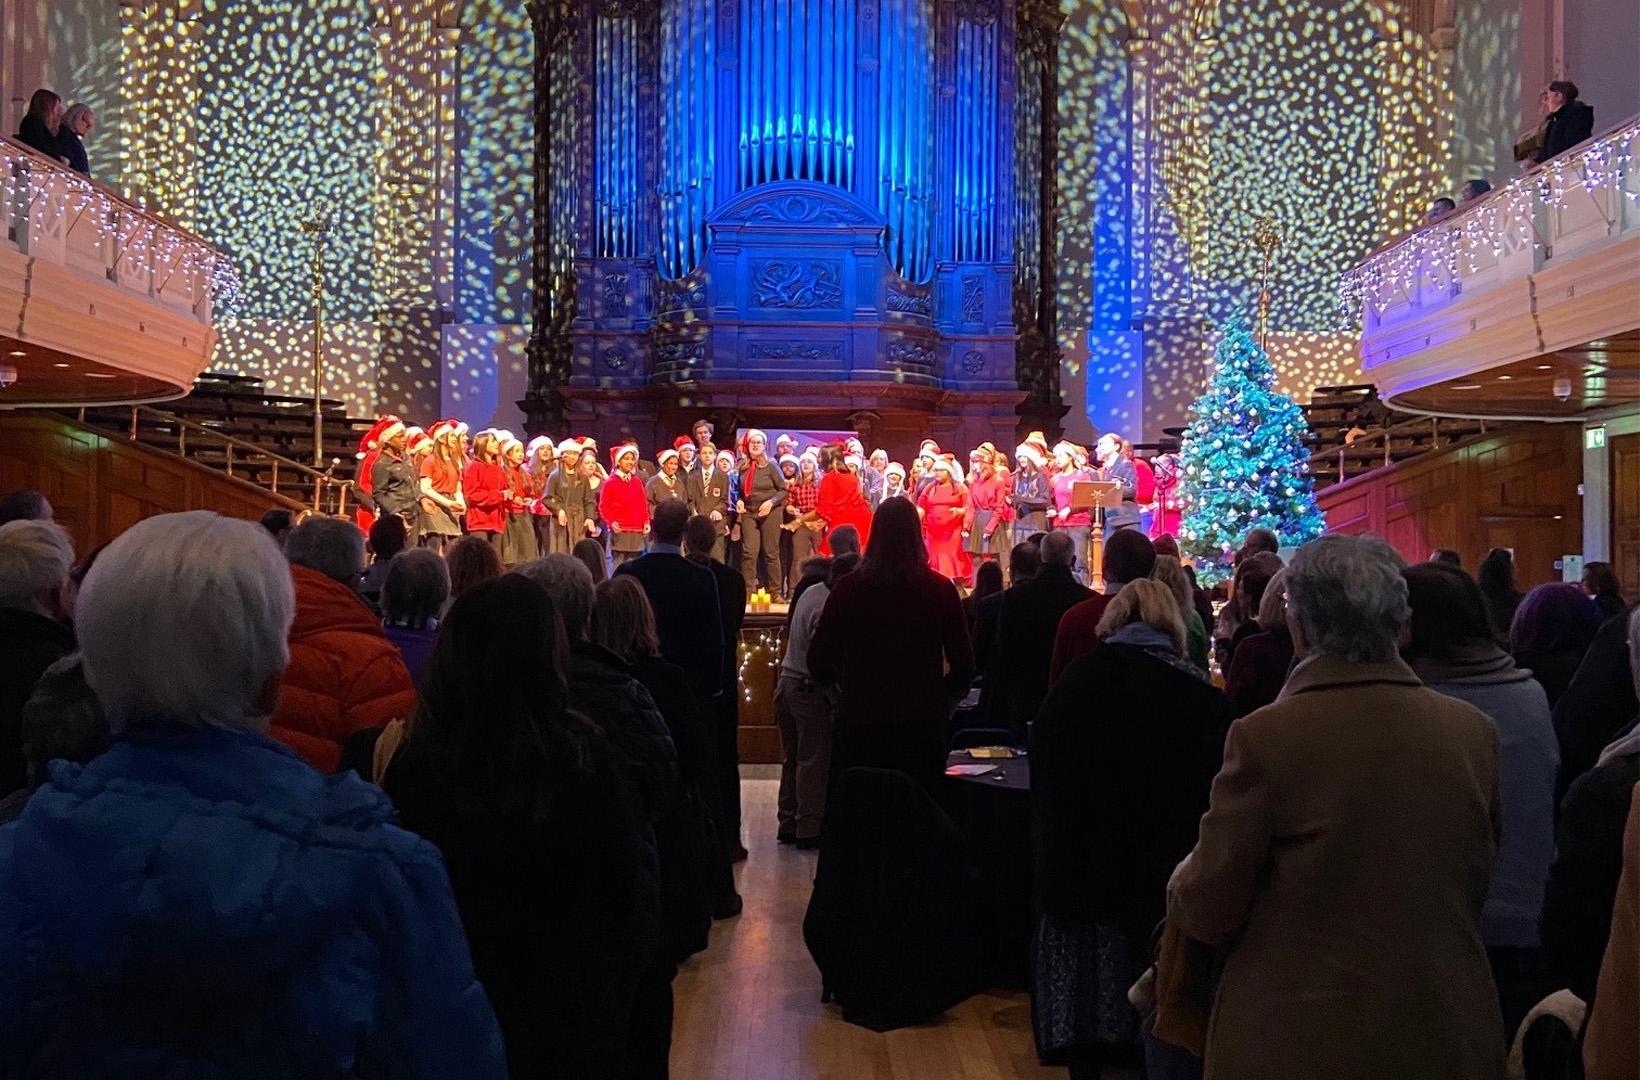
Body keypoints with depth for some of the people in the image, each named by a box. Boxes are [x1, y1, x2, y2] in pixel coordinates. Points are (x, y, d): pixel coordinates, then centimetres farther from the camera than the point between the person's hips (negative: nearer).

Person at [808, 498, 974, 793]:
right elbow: (963, 666, -3)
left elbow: (819, 664, -2)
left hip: (859, 723, 0)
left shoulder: (848, 588, -5)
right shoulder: (940, 590, -4)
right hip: (921, 725, 0)